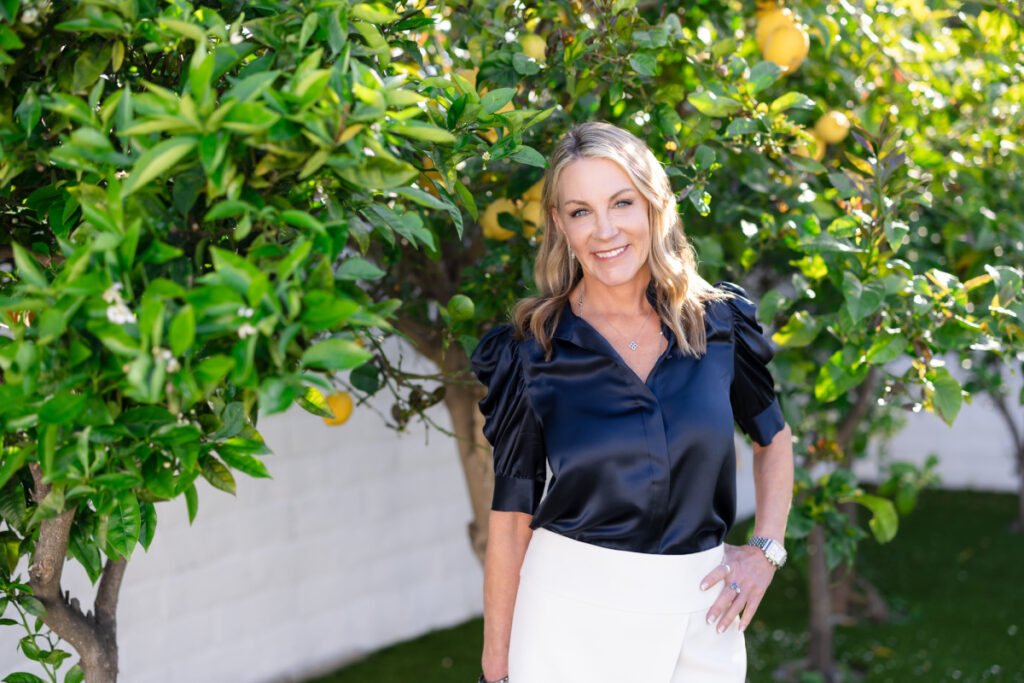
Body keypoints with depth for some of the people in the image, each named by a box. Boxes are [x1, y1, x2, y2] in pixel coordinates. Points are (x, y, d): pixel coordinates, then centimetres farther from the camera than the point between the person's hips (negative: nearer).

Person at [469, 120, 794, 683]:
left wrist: (766, 549, 4)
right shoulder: (534, 352, -5)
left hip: (699, 620, 2)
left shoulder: (718, 324, 0)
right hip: (573, 616, -2)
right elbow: (511, 518, -4)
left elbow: (774, 436, 17)